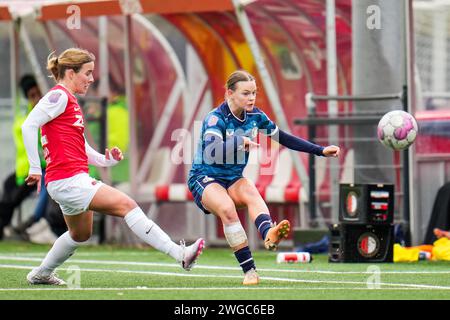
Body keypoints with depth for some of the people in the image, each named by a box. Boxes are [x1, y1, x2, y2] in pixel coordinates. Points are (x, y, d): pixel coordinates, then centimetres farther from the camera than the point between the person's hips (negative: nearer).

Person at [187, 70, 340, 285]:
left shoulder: (255, 116, -1)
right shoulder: (215, 118, -20)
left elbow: (285, 139, 9)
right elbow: (210, 152, -36)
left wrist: (321, 151, 4)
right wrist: (239, 142, -52)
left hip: (233, 178, 5)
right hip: (204, 178, -5)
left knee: (252, 195, -29)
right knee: (227, 208, -35)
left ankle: (268, 234, -59)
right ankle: (249, 270, -35)